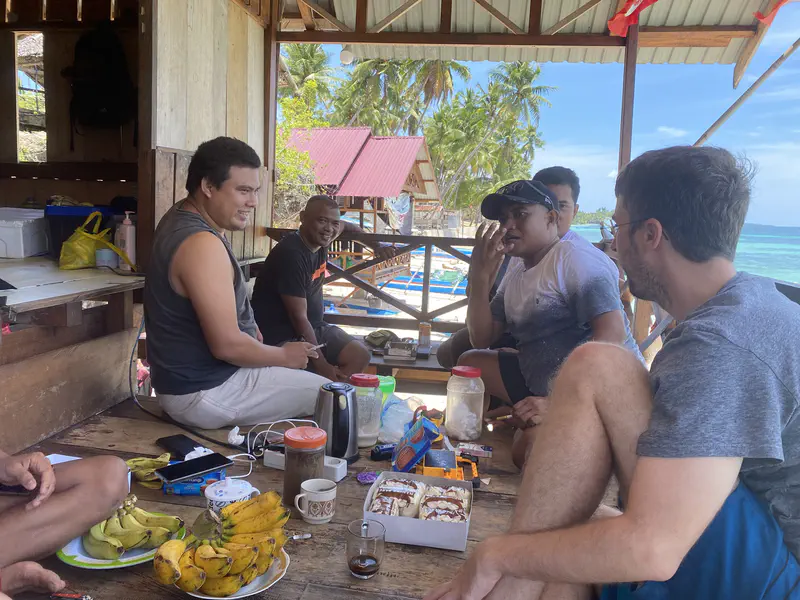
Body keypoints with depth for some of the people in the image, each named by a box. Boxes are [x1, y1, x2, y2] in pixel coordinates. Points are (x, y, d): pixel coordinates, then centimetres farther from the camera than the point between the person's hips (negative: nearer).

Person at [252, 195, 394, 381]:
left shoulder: (319, 239, 0)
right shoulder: (291, 254, -24)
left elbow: (346, 226, 27)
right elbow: (299, 317, -24)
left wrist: (376, 246, 15)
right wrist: (322, 366, -24)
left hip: (313, 327, 9)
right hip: (282, 338, -9)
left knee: (359, 355, -3)